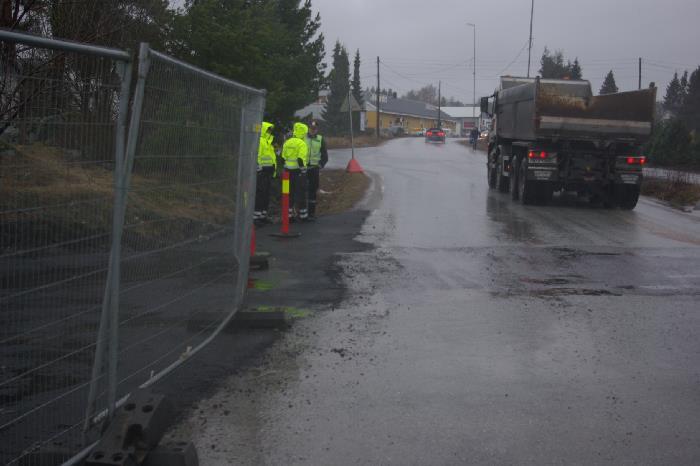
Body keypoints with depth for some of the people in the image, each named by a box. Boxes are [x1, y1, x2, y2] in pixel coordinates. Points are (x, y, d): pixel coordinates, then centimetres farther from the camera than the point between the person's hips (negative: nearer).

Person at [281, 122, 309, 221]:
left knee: (290, 193, 11)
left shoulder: (287, 142, 10)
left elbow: (283, 158, 14)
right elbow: (301, 159, -20)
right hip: (298, 171, -6)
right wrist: (303, 170, -13)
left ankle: (289, 214, 13)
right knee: (300, 193, 1)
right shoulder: (302, 144, -12)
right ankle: (302, 215, 5)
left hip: (288, 170, 6)